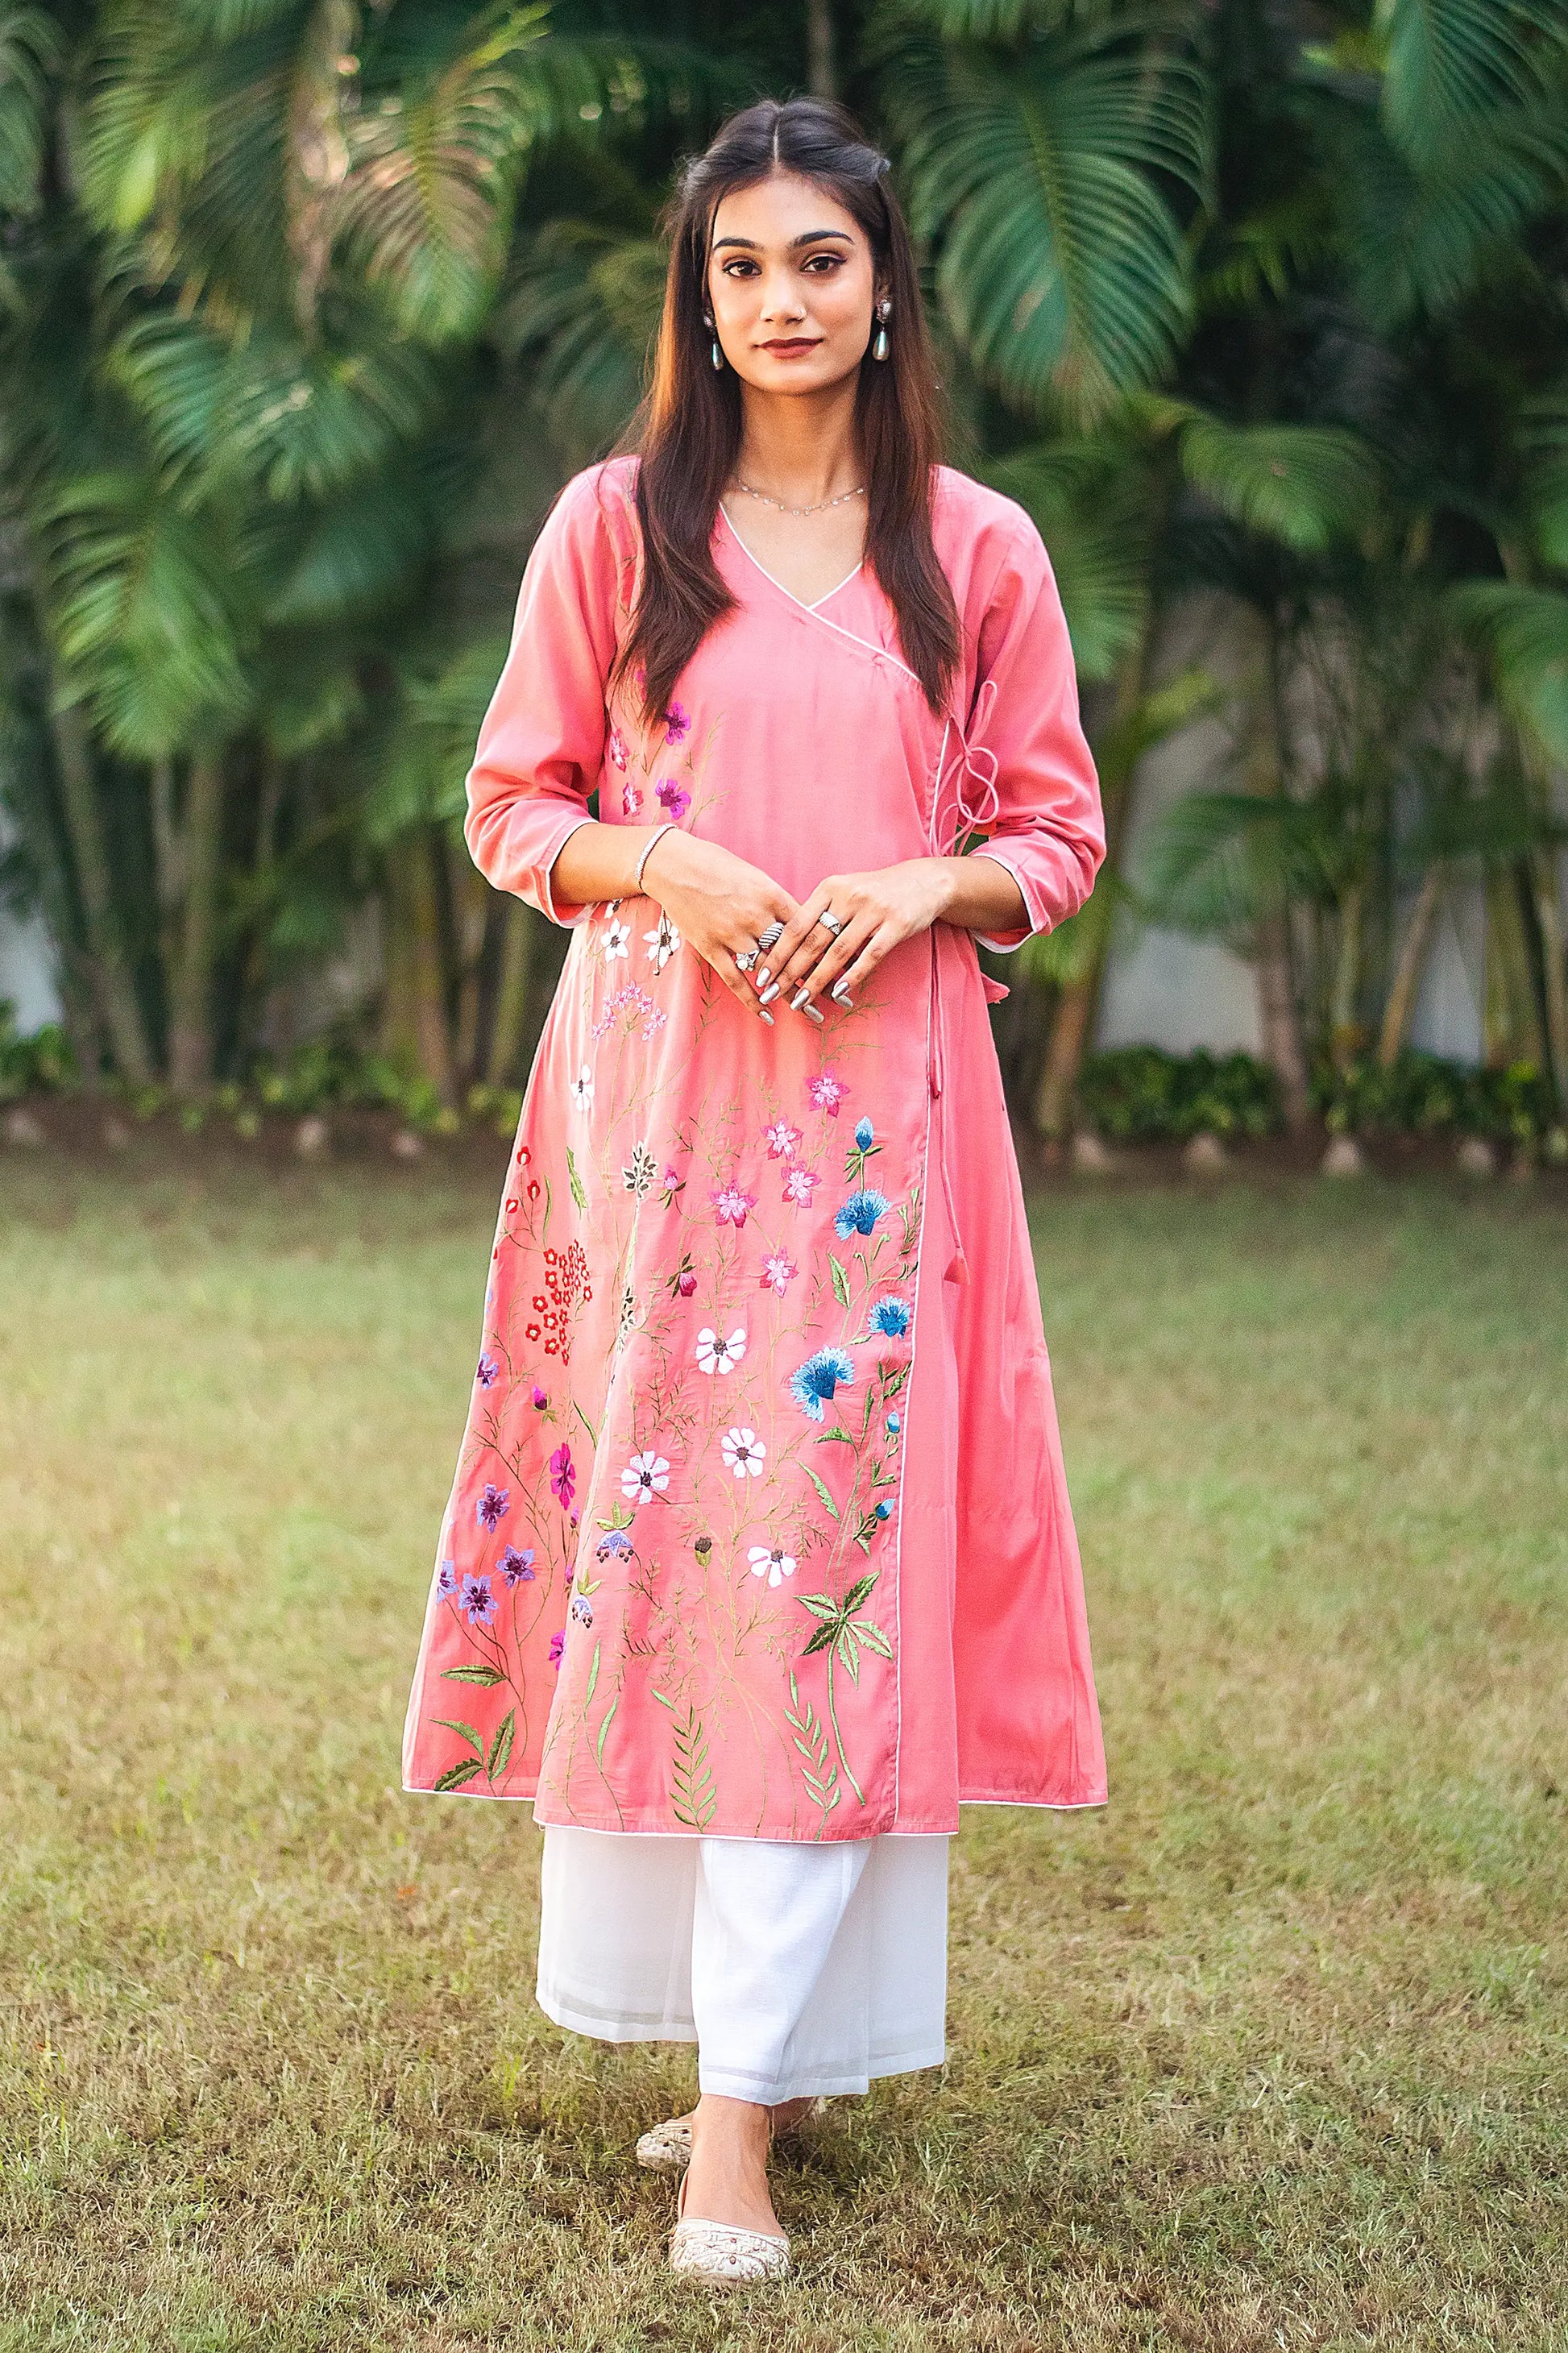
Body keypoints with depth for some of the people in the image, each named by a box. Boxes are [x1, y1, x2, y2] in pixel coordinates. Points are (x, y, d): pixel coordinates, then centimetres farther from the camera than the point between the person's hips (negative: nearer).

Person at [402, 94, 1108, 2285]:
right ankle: (749, 2027, 17)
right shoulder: (615, 524, 6)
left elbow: (1058, 832, 11)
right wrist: (666, 866, -11)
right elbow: (514, 805, 8)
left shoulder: (979, 550, 7)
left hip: (878, 1100, -1)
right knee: (653, 1515, 0)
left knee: (825, 1547, -7)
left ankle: (747, 2106, -4)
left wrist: (927, 888, -9)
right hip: (655, 1077, 1)